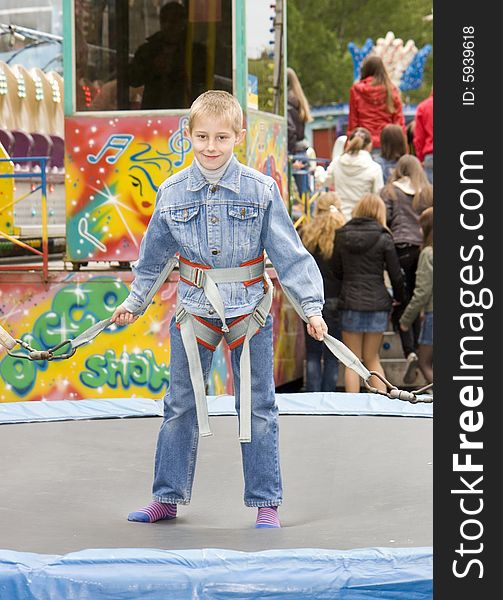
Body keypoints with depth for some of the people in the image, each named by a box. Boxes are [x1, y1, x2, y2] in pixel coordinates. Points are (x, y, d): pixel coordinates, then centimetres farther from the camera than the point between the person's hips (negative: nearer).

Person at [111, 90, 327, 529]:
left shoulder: (261, 190, -9)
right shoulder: (172, 192, -3)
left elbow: (289, 253, -6)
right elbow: (154, 256, 11)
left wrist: (311, 306, -11)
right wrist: (134, 302, 17)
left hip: (250, 311, -2)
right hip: (194, 311, 2)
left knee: (258, 411, 5)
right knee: (181, 407, 10)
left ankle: (266, 503, 15)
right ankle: (167, 498, 22)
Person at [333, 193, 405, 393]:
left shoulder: (342, 236, 1)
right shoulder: (383, 238, -5)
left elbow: (337, 272, 6)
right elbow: (396, 275, 0)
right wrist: (400, 298, 15)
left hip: (349, 303, 0)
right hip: (377, 303, 0)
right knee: (372, 359, 12)